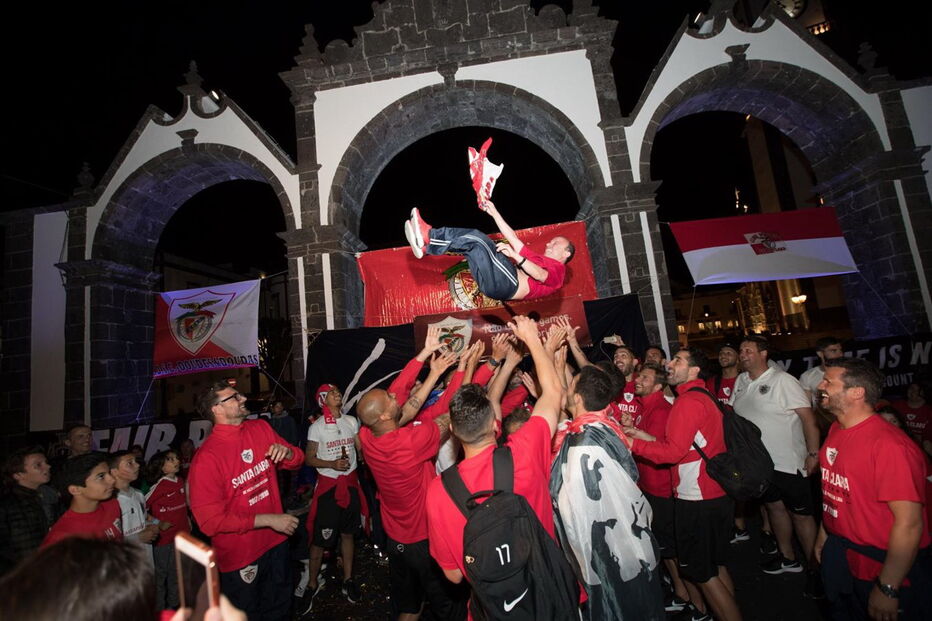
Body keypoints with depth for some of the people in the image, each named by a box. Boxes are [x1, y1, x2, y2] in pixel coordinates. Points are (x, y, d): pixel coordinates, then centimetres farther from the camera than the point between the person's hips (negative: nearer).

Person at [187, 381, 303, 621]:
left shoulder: (261, 428, -5)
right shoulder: (206, 458, -21)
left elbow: (297, 460, 6)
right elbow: (210, 521, -21)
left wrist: (286, 452, -17)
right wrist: (268, 520, -22)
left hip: (276, 541, 5)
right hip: (239, 556, -5)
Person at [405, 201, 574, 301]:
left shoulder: (558, 268, 15)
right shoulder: (536, 258, 39)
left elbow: (540, 275, -11)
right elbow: (513, 238, 32)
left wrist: (514, 255, -24)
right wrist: (495, 213, 25)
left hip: (508, 283, -8)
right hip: (494, 283, 8)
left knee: (476, 239, -19)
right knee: (472, 240, 1)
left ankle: (428, 236, -20)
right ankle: (425, 245, -16)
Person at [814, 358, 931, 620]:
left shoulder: (889, 445, -25)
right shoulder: (835, 430, 0)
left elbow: (909, 523, -24)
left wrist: (887, 589, -20)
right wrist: (824, 532, 15)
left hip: (884, 565, -7)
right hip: (839, 552, 7)